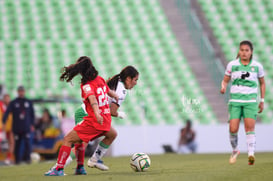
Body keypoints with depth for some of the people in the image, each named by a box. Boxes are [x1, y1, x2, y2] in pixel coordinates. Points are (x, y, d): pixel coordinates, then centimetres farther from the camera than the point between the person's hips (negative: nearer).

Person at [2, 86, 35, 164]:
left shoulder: (29, 102, 10)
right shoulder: (13, 103, 5)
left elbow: (32, 114, 14)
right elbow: (7, 112, -4)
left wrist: (32, 125, 8)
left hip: (26, 128, 0)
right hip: (16, 128, 0)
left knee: (27, 142, -12)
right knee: (17, 144, 1)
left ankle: (27, 158, -7)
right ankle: (17, 159, 8)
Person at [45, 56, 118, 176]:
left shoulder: (87, 85, -12)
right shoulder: (100, 79, 10)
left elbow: (92, 99, -30)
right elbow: (109, 92, 27)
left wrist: (97, 114, -47)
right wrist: (117, 97, 50)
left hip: (94, 122, -8)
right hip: (106, 123, 8)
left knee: (68, 139, -4)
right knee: (78, 140, 25)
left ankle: (59, 169, -10)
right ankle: (80, 168, 22)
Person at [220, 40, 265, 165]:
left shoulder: (257, 66, 4)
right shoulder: (232, 65, 3)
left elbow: (262, 83, 17)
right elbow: (225, 80, 11)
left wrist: (262, 101, 15)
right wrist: (223, 87, -12)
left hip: (250, 101, -1)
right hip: (235, 101, 1)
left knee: (250, 127, -19)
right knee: (233, 129, -8)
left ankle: (251, 154, -28)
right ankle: (235, 150, 20)